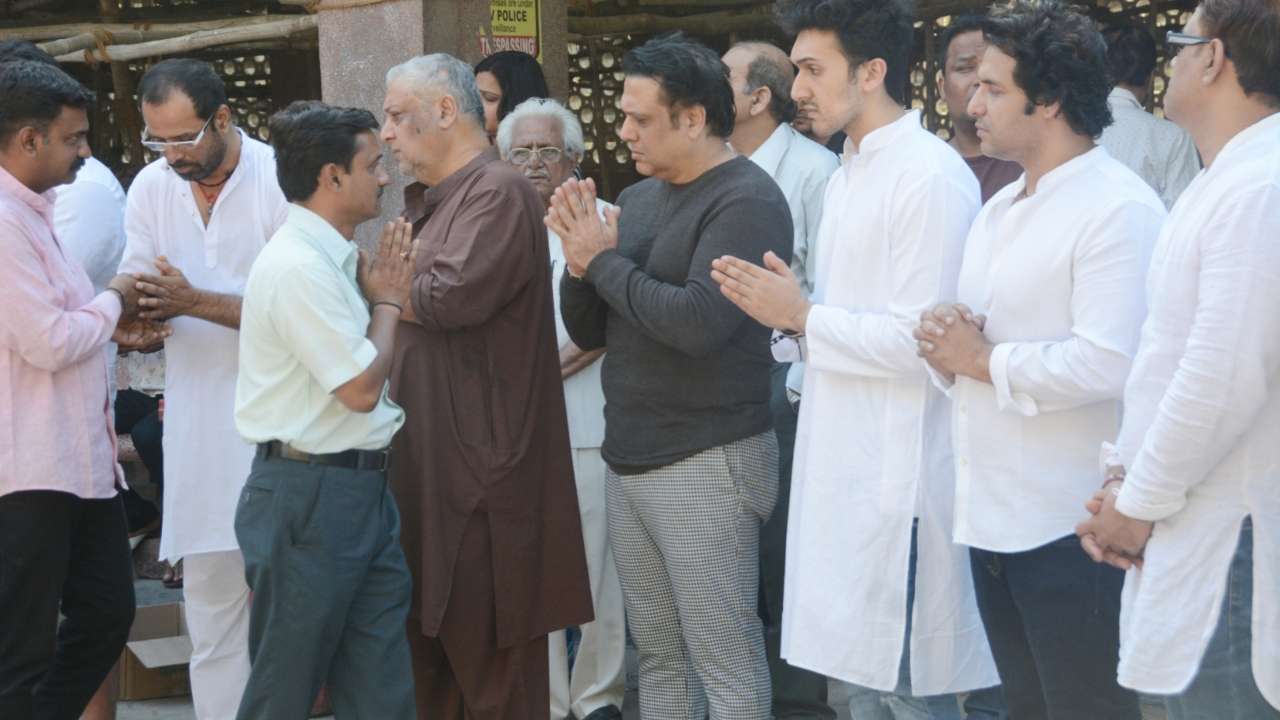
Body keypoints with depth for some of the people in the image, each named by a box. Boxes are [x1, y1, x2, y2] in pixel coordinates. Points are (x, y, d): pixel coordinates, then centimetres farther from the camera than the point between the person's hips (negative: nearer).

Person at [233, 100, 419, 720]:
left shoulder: (337, 258, 11)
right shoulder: (299, 266, -18)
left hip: (360, 489, 9)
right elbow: (361, 388, -17)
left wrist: (384, 291, 7)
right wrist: (388, 299, -4)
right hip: (309, 498, -9)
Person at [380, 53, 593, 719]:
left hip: (479, 471, -9)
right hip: (427, 464, 9)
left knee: (489, 661, -3)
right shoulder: (433, 201, 19)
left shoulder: (498, 192, -12)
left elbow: (451, 296, -23)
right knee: (428, 652, 14)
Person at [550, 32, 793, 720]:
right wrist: (580, 262, -5)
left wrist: (604, 260, -12)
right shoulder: (638, 197, 12)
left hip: (706, 463, -8)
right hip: (628, 461, 8)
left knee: (725, 663, -3)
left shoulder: (746, 199, -12)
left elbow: (699, 321, -24)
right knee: (658, 655, 13)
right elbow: (588, 331, 15)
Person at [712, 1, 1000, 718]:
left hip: (901, 478, -9)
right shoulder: (851, 174, 15)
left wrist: (802, 316, -13)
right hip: (847, 469, 9)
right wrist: (790, 307, 2)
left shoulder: (932, 176, -15)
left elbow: (920, 339, -21)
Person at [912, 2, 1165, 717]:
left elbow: (1108, 364, -26)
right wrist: (945, 340, -6)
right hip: (991, 513, 9)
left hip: (1070, 525, -9)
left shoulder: (1120, 209, -16)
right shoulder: (1000, 208, 15)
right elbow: (969, 334, 18)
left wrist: (985, 362, -14)